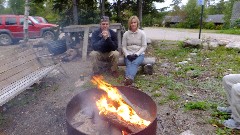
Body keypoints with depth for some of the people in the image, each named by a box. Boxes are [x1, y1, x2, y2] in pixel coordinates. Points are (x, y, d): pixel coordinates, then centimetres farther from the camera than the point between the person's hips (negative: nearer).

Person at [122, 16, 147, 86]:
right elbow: (124, 47, 5)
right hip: (128, 54, 2)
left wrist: (136, 54, -14)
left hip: (139, 54, -2)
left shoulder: (142, 33, 3)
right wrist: (127, 55, -12)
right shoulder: (126, 34, 7)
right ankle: (128, 78, -55)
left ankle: (130, 78, -58)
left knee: (135, 63, -33)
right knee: (128, 64, -30)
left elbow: (144, 46, -1)